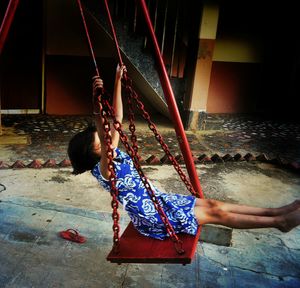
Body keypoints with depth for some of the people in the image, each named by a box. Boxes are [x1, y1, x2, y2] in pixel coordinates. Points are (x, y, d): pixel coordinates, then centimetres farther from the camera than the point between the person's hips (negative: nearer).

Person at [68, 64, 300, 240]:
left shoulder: (113, 155, 3)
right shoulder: (104, 168, -21)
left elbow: (117, 120, -2)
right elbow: (106, 140, -40)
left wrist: (118, 81, -7)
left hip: (156, 201, 8)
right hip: (151, 218, -8)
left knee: (213, 204, 4)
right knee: (217, 214, -6)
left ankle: (276, 211, 11)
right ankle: (280, 222, 4)